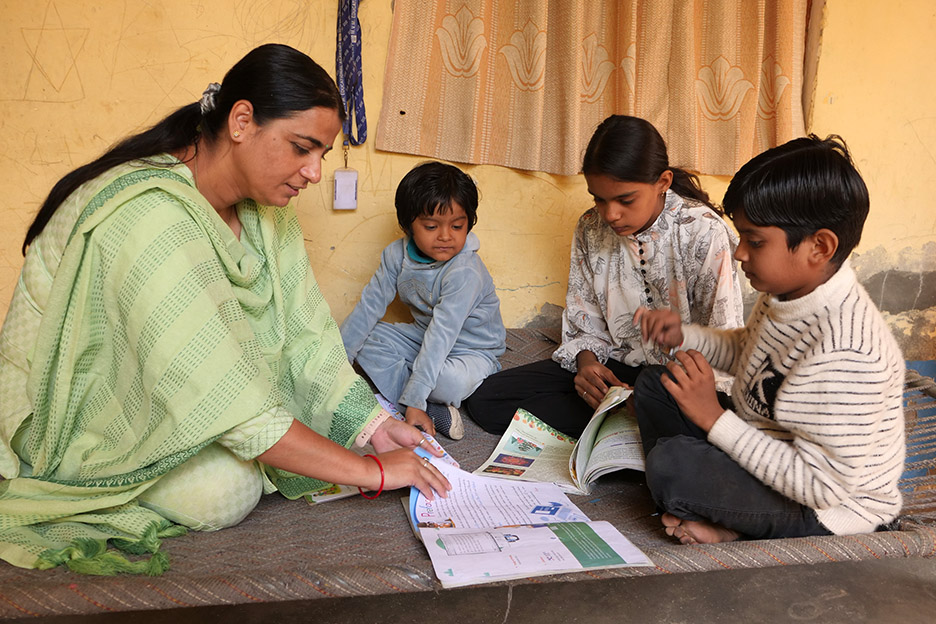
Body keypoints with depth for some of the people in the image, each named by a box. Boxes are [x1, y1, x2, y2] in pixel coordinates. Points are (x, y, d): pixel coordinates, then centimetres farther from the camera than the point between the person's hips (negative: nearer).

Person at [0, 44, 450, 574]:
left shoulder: (265, 208, -6)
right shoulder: (149, 215, -34)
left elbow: (304, 333, -6)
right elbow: (219, 396, -38)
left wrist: (372, 422, -17)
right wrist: (370, 471, -35)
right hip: (80, 421, -7)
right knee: (226, 489, -27)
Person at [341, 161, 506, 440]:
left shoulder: (465, 272, -30)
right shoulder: (397, 254, -11)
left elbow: (442, 336, -35)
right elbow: (370, 304, -5)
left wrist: (413, 400, -38)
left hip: (471, 351, -7)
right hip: (423, 337, 7)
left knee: (453, 380, -38)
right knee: (366, 340, -12)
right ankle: (434, 411, -20)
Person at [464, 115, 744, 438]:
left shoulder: (704, 233, -15)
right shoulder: (591, 228, 0)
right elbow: (584, 320, 8)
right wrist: (587, 362, -14)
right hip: (616, 364, 6)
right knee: (485, 398, -10)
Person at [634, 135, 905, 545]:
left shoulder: (845, 354, -34)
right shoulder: (787, 291, -4)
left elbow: (822, 485, -32)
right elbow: (746, 351, 18)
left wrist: (714, 418, -29)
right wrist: (683, 336, 0)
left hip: (822, 511, -10)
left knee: (669, 462, -31)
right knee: (654, 385, 7)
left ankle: (726, 528, -1)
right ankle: (706, 511, -2)